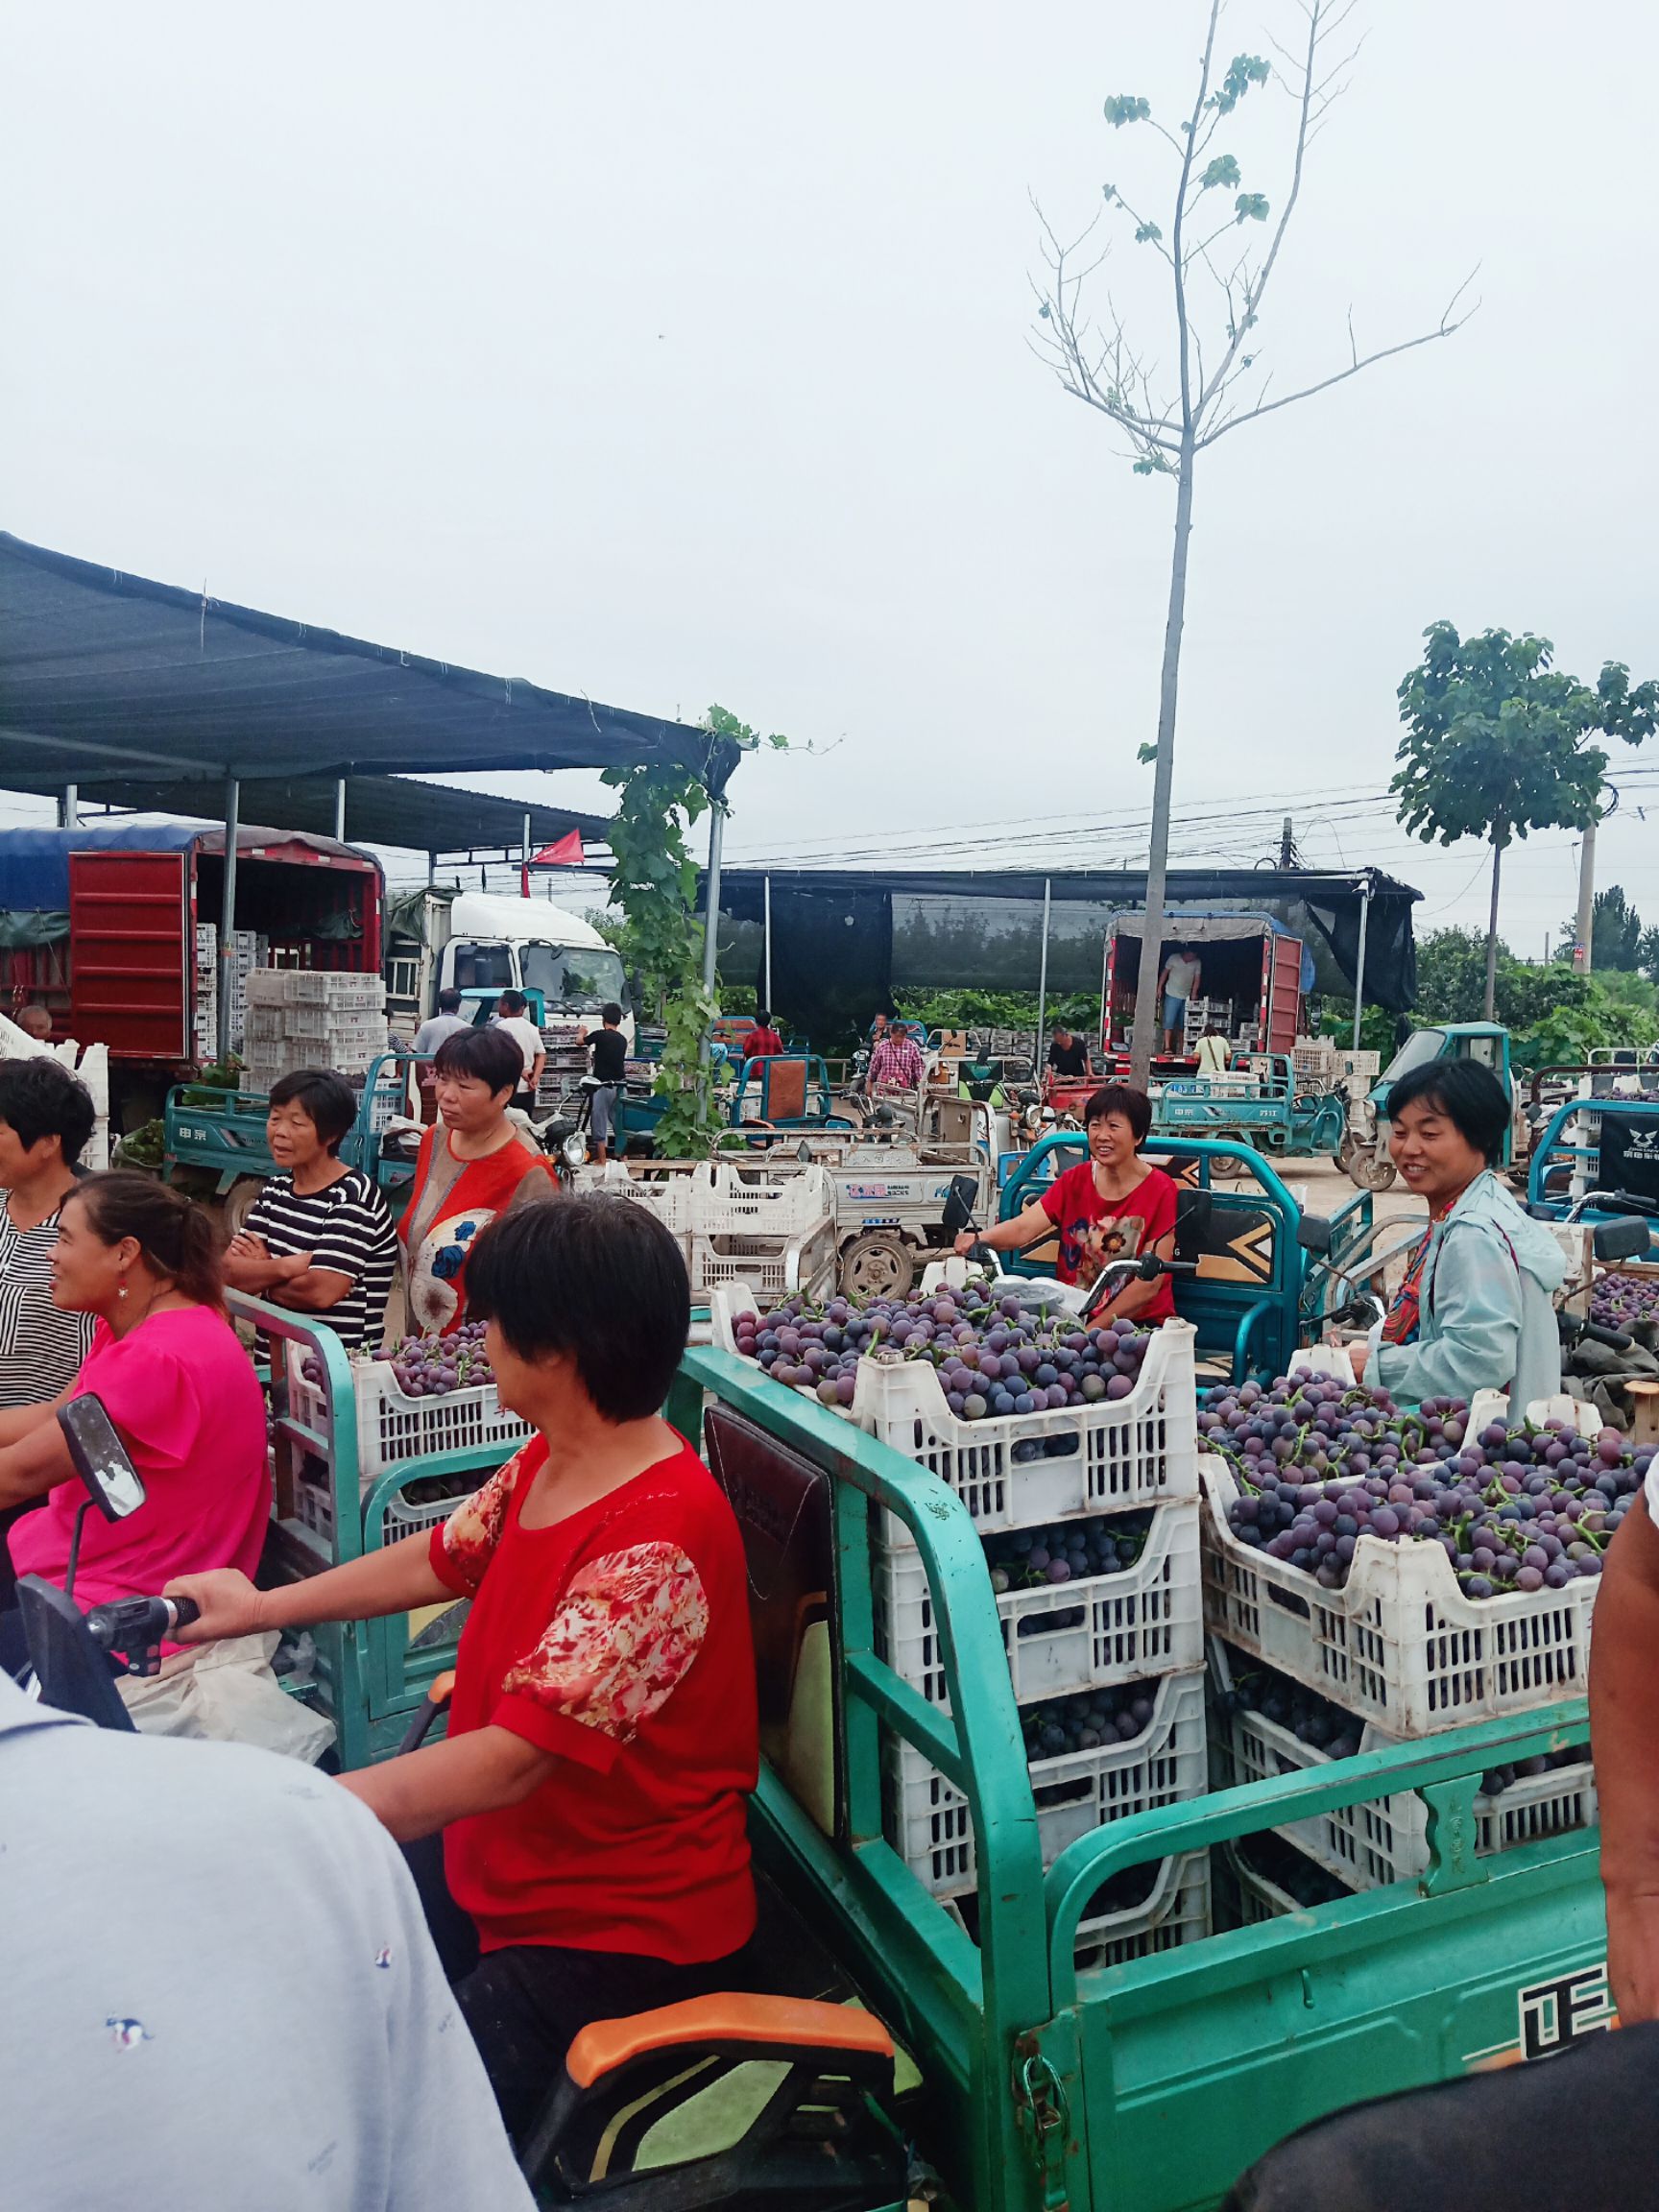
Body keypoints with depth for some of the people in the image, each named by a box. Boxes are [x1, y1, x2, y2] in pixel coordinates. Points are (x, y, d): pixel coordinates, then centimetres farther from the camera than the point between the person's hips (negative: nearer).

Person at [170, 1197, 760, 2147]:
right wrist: (262, 1607, 19)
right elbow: (439, 1559, 16)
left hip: (628, 1934, -9)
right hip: (498, 1866, 9)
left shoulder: (660, 1538, -31)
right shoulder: (547, 1462, -1)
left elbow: (514, 1759, -33)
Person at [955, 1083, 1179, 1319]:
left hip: (1139, 1323, -4)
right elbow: (1023, 1227, -7)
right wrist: (978, 1239, -27)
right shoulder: (1075, 1180, 7)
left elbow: (1150, 1282, -11)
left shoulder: (1159, 1190, -6)